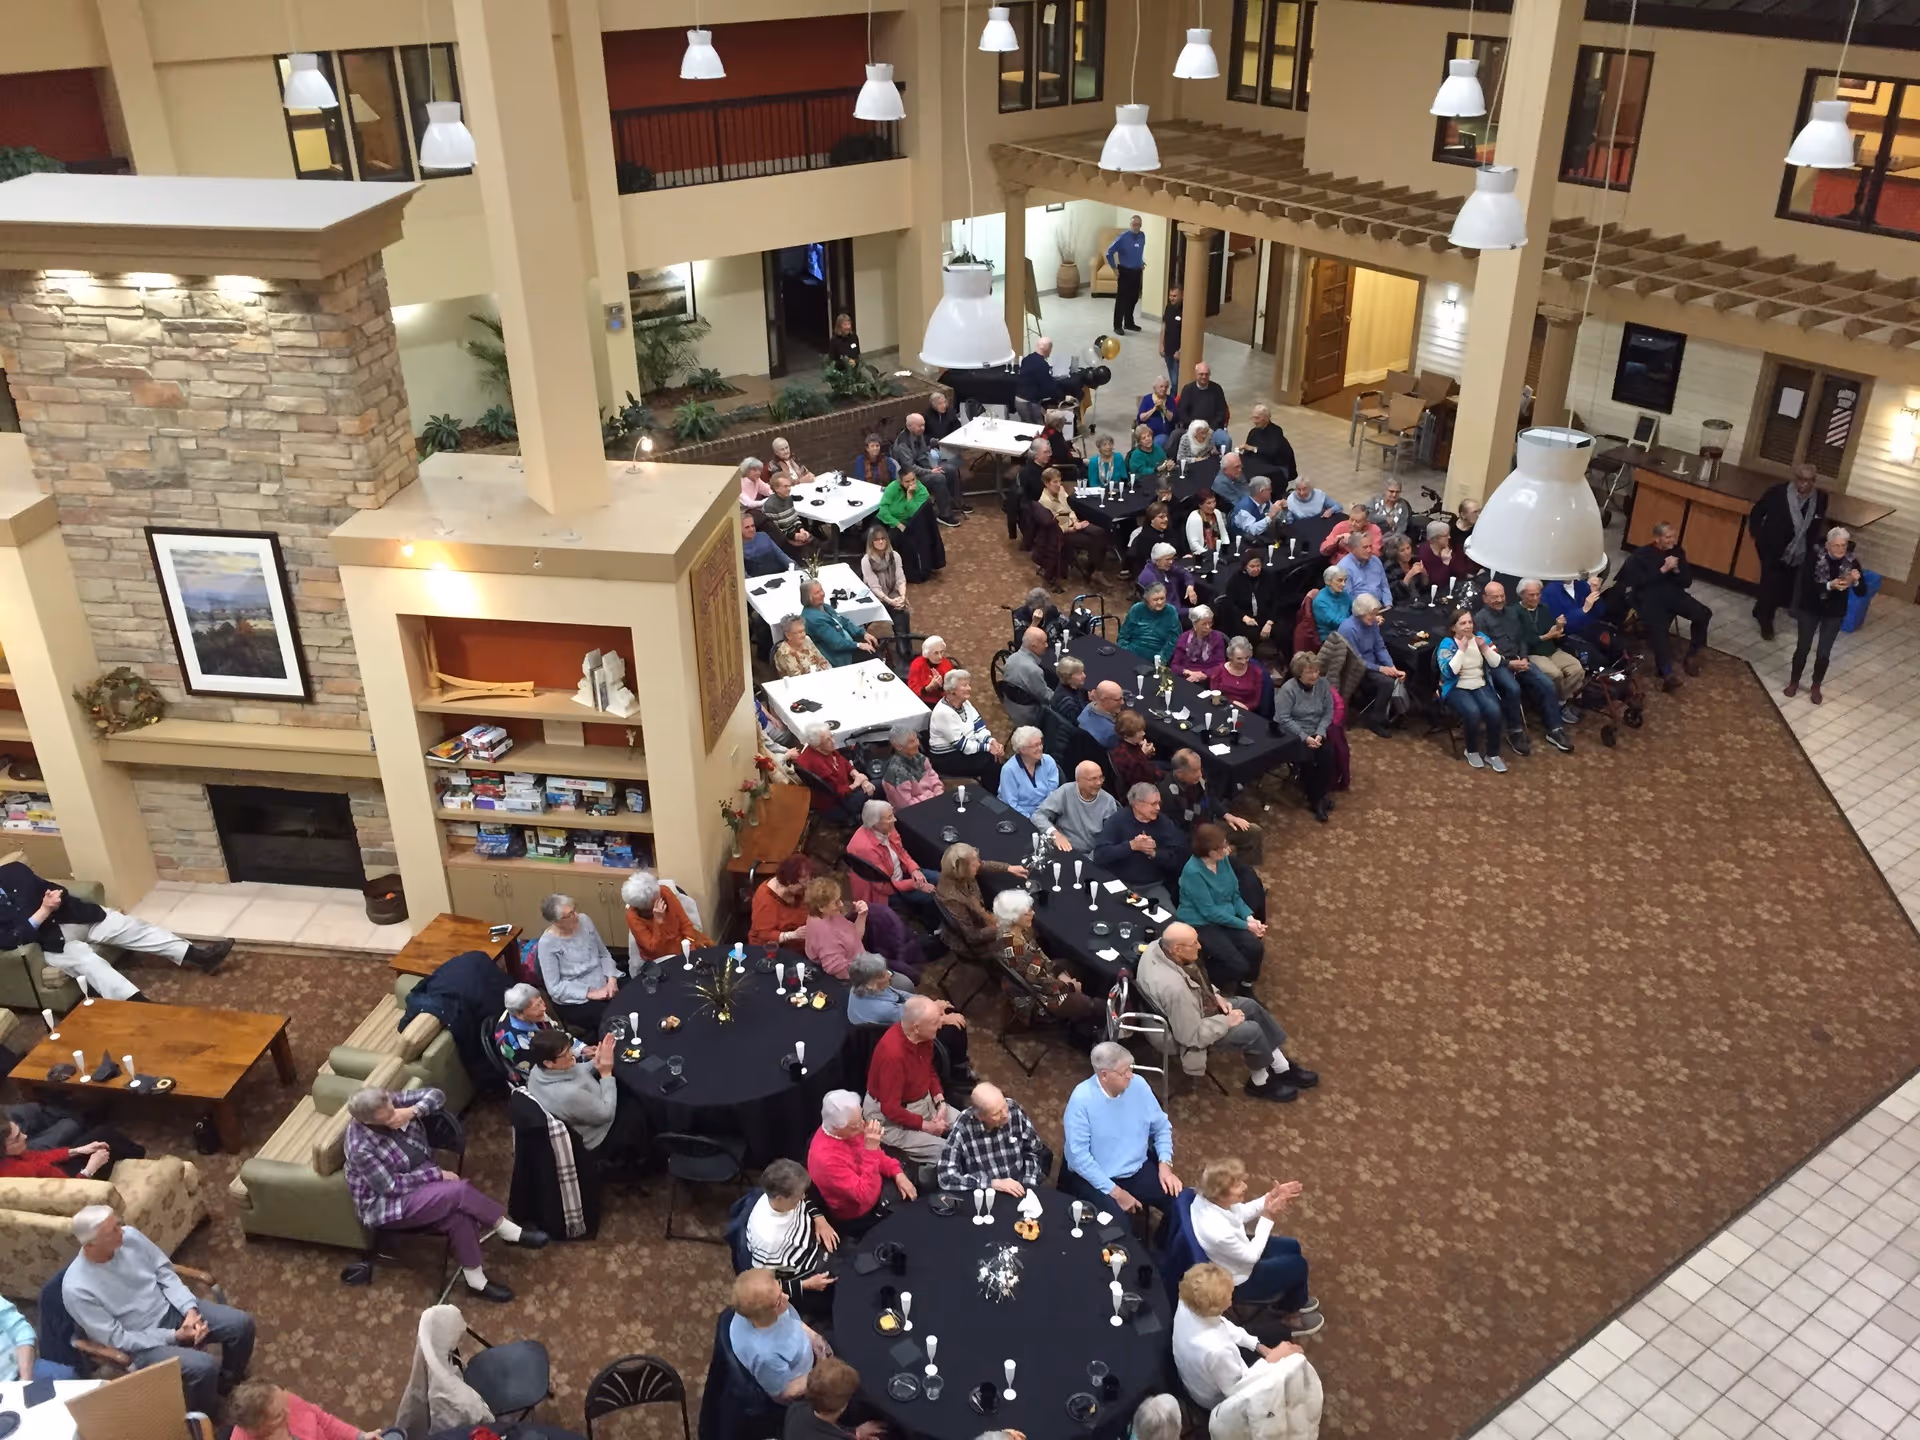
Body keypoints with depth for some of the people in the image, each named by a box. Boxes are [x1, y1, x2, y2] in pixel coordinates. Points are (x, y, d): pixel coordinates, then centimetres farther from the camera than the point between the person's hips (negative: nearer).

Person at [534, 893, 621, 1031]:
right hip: (573, 1000, -5)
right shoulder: (547, 943, -16)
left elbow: (604, 954, 8)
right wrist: (589, 993, -21)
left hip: (603, 985, 5)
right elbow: (555, 988, -16)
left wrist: (611, 978, -10)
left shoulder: (584, 921, -2)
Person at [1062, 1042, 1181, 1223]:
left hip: (1139, 1170, 5)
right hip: (1097, 1178, -5)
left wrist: (1164, 1164, -6)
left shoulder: (1138, 1085, -5)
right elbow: (1078, 1155, -21)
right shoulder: (1082, 1099, -20)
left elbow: (1161, 1127, 9)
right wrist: (1115, 1192, -21)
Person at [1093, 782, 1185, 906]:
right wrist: (1131, 845, -25)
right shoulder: (1118, 820, -6)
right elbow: (1099, 855, -16)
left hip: (1153, 886, 2)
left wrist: (1154, 853, -20)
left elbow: (1176, 858, -2)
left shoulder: (1164, 823, 2)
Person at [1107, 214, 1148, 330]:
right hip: (1125, 272, -6)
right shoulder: (1123, 237, -16)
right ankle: (1117, 326, 1)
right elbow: (1109, 252, -13)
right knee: (1121, 299, -4)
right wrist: (1114, 268, -12)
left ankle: (1129, 323, 27)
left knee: (1133, 299, 13)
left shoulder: (1142, 236, 2)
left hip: (1137, 272, 6)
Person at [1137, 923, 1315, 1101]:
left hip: (1192, 1007, 9)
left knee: (1250, 1005, 9)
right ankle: (1260, 1082, 21)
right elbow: (1192, 1036, -30)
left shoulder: (1159, 947, -17)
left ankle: (1283, 1069, 25)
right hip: (1188, 1031, -9)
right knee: (1251, 1031, -9)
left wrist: (1215, 995, 0)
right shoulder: (1174, 988, -42)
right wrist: (1226, 1022, -17)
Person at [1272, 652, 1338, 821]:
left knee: (1328, 755, -23)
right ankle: (1315, 798, -8)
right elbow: (1283, 719, -18)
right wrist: (1304, 737, -23)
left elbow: (1328, 712, 1)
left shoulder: (1323, 684, -1)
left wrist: (1320, 733, -14)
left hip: (1317, 732, 4)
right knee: (1307, 758, -28)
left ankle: (1320, 796, -5)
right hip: (1293, 734, -4)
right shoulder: (1288, 689, -15)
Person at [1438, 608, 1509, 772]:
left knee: (1494, 710, -27)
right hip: (1456, 688, -3)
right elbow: (1448, 672, -20)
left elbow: (1497, 664, 2)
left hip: (1481, 685, 4)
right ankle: (1472, 751, -7)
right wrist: (1462, 650, -22)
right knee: (1473, 712, -33)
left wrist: (1485, 648, -14)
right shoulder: (1447, 644, -6)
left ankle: (1493, 754, -10)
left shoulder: (1480, 637, 5)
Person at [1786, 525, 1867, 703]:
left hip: (1834, 613, 1)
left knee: (1824, 653, 4)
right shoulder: (1815, 558, -16)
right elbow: (1805, 585, -22)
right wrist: (1829, 586, -35)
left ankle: (1816, 686, 25)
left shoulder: (1851, 562, -10)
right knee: (1803, 648, 8)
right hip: (1810, 609, -1)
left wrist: (1857, 581, -30)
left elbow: (1862, 592, -8)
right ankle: (1794, 682, 29)